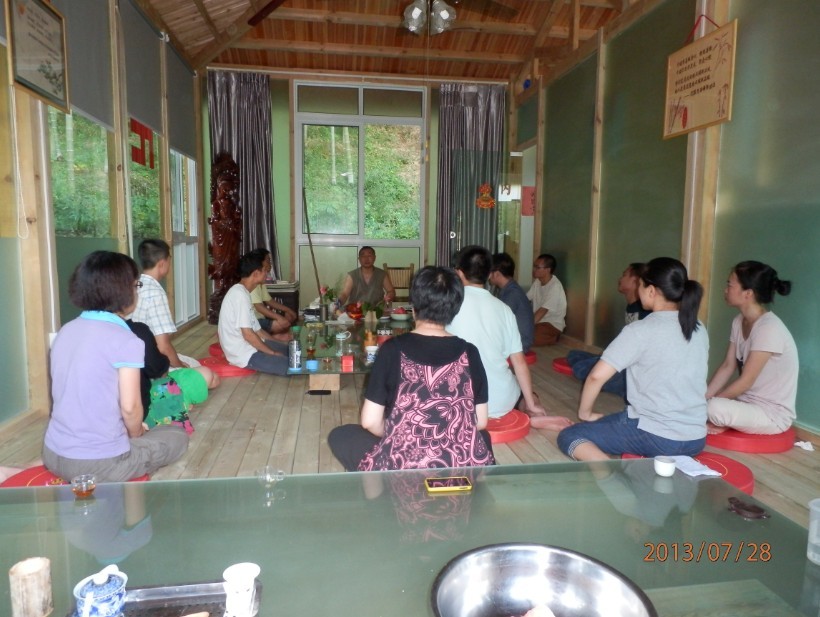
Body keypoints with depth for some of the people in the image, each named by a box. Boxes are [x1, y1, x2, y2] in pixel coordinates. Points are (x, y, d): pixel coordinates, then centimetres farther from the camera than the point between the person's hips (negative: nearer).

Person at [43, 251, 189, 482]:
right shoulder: (126, 341, -18)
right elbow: (130, 407, -18)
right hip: (100, 463, -8)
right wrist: (136, 435, 4)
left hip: (54, 455, 8)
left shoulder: (65, 331, 5)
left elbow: (68, 394, 13)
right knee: (177, 436, 15)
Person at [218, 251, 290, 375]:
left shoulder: (242, 292, 11)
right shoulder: (240, 294, -20)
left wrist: (280, 344, 14)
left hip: (248, 346, 10)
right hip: (244, 354, -10)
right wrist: (273, 353, -14)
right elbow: (248, 334, -23)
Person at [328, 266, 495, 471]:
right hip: (465, 468, 4)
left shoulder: (393, 349, -7)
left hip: (404, 469, -3)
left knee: (340, 436, 20)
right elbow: (481, 422, 6)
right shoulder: (469, 352, -1)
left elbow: (370, 421, -5)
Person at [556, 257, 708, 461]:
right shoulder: (700, 330, 6)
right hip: (696, 440, 7)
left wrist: (585, 412, 0)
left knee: (568, 437, 4)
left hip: (655, 436, -7)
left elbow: (597, 376, -18)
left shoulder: (641, 330, -15)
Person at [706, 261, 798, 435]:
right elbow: (727, 366, 1)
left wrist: (710, 402, -17)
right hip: (747, 402, 7)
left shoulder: (769, 328, -26)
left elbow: (746, 381, -24)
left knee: (715, 409, -31)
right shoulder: (739, 322, 1)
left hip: (773, 414, -7)